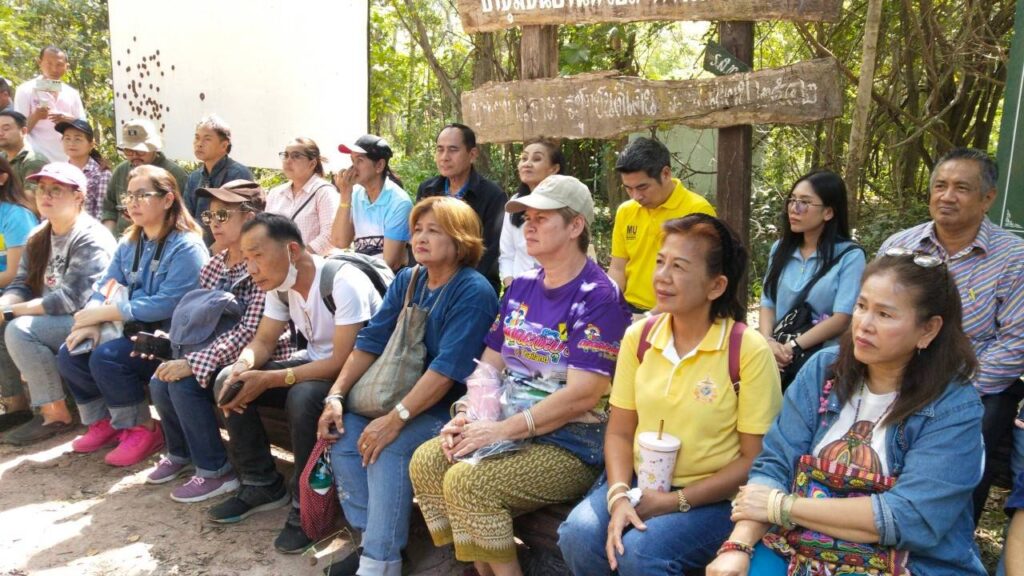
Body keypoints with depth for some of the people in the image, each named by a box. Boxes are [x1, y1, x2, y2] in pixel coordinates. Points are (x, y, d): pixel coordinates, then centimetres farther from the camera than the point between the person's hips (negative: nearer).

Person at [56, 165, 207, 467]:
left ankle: (143, 430, -7)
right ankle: (104, 421, 14)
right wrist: (92, 322, -13)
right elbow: (105, 285, 8)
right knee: (69, 355, -7)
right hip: (137, 332, 8)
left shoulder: (186, 246, -16)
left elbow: (168, 304, -24)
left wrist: (104, 312, -20)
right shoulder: (129, 243, 11)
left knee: (106, 357, -26)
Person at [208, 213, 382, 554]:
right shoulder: (280, 283, -1)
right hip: (314, 362, 8)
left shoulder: (343, 283, -26)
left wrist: (270, 380, -30)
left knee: (303, 397, -37)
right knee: (227, 381, -5)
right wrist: (242, 368, -19)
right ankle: (263, 485, 7)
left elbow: (344, 361, -29)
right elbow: (263, 341, 5)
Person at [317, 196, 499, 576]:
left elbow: (447, 370, -25)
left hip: (452, 406, -7)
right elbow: (371, 341, 2)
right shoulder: (407, 281, 6)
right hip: (403, 394, 8)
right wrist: (336, 396, -9)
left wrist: (395, 419, -29)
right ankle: (370, 536, 1)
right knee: (344, 433, -11)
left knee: (388, 448, -28)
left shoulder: (474, 292, -17)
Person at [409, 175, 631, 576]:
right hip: (507, 429, 8)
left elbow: (582, 395, -20)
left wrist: (500, 430, -21)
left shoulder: (599, 297, -12)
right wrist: (467, 417, -5)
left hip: (571, 445, -8)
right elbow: (490, 363, 14)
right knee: (426, 461, -10)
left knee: (467, 482, -25)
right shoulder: (522, 287, 12)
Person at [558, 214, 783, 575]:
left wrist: (676, 501, -15)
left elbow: (755, 459, -9)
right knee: (578, 534, -22)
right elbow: (620, 432, 4)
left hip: (713, 499, -4)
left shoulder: (749, 351, -13)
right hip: (640, 482, 4)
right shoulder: (638, 337, 1)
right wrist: (618, 497, -14)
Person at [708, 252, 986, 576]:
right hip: (795, 546, 3)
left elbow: (908, 518, -18)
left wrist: (781, 506, -15)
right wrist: (737, 546, -19)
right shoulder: (823, 369, 2)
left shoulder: (955, 407, -8)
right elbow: (774, 464, -3)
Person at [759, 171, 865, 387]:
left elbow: (842, 318, -10)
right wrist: (767, 341, -9)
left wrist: (793, 347, -17)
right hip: (778, 357, 4)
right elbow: (768, 303, 10)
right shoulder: (780, 249, 15)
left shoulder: (850, 256, -2)